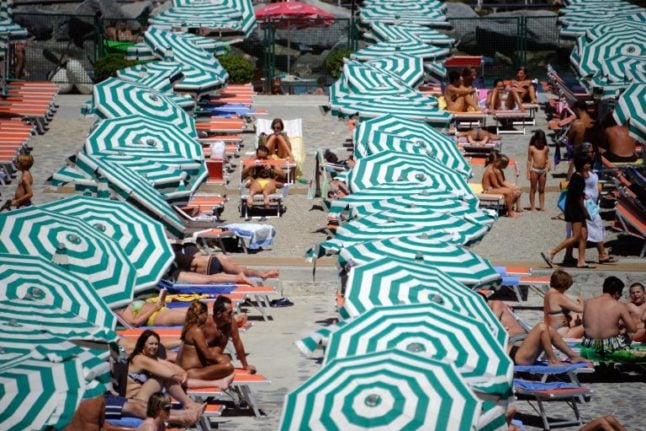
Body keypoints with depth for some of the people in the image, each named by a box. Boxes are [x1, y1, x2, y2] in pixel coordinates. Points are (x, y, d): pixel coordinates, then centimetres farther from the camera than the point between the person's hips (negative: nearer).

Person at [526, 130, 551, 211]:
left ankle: (542, 206, 15)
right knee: (533, 189, 4)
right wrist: (528, 172, -4)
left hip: (543, 170, 3)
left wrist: (549, 165, -9)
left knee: (541, 189, 10)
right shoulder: (532, 148, -4)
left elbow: (547, 158, 12)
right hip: (534, 170, -3)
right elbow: (529, 160, -2)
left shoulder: (546, 148, 5)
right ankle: (532, 206, 9)